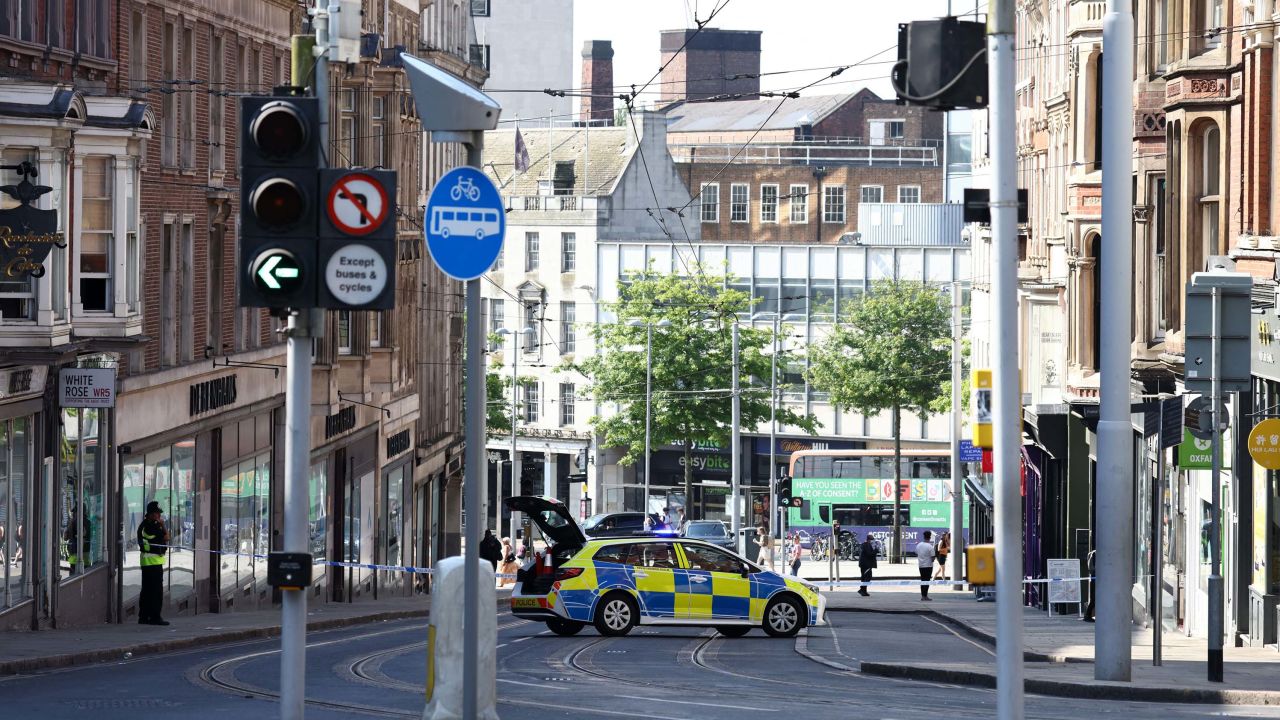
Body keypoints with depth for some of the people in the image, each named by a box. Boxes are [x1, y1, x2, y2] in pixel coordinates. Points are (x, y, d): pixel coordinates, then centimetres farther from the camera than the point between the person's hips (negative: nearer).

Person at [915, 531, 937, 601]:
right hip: (928, 565, -5)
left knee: (922, 581, 12)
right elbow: (932, 558, -16)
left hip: (921, 565, 5)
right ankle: (925, 596, 0)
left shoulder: (919, 545, 1)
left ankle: (923, 595, 14)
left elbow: (916, 554, 10)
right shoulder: (930, 546, -16)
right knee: (927, 581, 0)